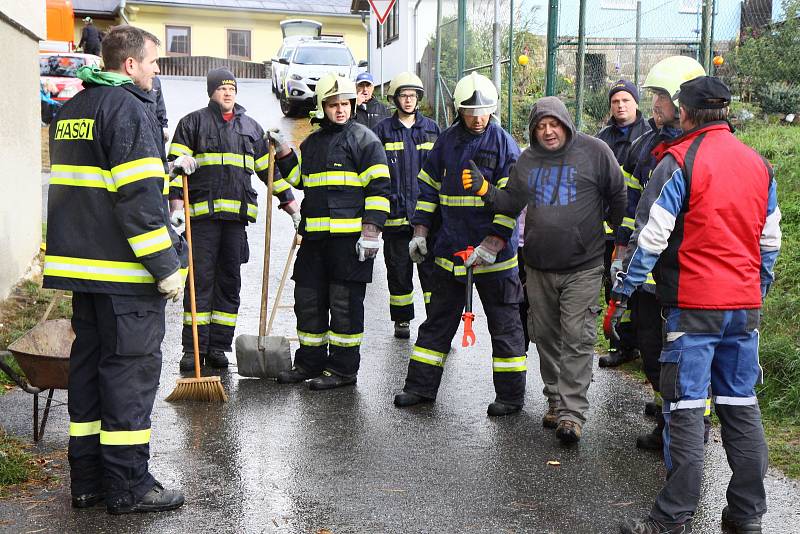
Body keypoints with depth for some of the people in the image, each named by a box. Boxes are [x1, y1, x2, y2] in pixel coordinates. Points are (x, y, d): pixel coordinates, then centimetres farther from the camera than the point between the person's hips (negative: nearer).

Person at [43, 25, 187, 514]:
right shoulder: (129, 107, -11)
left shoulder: (71, 109, 19)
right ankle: (127, 485, 3)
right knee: (131, 369, -2)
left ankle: (87, 479, 19)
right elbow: (138, 195, -19)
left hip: (80, 262, 9)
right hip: (125, 271, -9)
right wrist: (166, 266, -17)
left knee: (89, 365, 12)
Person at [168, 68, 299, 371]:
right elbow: (176, 165, 1)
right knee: (200, 281, -4)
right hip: (202, 213, -3)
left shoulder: (251, 128, 19)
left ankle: (218, 347, 11)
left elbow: (269, 170, 22)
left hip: (237, 216, 4)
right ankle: (194, 349, 1)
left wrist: (293, 208, 16)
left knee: (229, 283, 5)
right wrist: (177, 207, -10)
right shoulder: (193, 123, 8)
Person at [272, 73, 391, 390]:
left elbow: (378, 186, -8)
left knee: (345, 302, -1)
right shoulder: (312, 143, 18)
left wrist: (371, 230, -15)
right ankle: (309, 362, 24)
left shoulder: (363, 138, -2)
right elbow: (298, 178, 30)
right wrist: (284, 152, 15)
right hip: (314, 235, 7)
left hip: (350, 236, -7)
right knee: (308, 299, 11)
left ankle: (343, 369, 9)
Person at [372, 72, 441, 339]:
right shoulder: (383, 130, 5)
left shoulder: (431, 129, 10)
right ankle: (402, 320, 18)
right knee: (399, 269, 6)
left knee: (432, 267, -1)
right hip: (395, 213, -1)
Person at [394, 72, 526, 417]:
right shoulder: (446, 142, 7)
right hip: (450, 249, 5)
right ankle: (421, 386, 22)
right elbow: (429, 186, 16)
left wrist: (492, 245, -20)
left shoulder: (504, 143, -7)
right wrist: (420, 231, 9)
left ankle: (511, 395, 14)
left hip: (495, 252, -5)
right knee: (438, 320, 12)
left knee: (504, 323, 4)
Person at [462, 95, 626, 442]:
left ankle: (572, 413, -5)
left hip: (583, 266, -5)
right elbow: (512, 204, 11)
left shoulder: (594, 151, -3)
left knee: (576, 339, -8)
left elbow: (617, 195, 5)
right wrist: (484, 190, -5)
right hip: (538, 268, 5)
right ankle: (556, 401, 26)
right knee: (546, 338, 12)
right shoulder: (527, 160, 9)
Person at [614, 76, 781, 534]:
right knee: (742, 405, 12)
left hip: (694, 305, -6)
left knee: (686, 408, -2)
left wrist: (622, 292, -4)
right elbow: (770, 242, 16)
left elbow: (652, 237, -12)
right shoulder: (759, 164, 11)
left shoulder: (679, 161, -8)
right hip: (746, 306, 6)